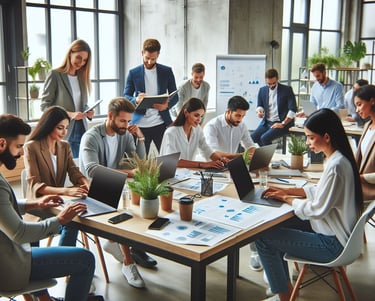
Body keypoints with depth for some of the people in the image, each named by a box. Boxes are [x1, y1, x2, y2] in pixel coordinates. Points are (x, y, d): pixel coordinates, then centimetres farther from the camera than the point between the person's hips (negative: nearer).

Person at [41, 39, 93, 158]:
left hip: (81, 131, 5)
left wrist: (88, 112, -3)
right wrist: (69, 114, -18)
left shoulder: (82, 77, 14)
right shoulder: (55, 75, -3)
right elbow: (44, 106, -7)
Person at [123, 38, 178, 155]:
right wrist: (136, 100, -20)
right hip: (140, 124, 0)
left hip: (161, 123, 0)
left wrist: (167, 104, -16)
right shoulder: (133, 73, 5)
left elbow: (175, 96, 7)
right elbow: (125, 97, 4)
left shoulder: (167, 71, 6)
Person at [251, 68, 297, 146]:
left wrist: (283, 124, -16)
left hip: (280, 123, -5)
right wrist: (259, 111, -6)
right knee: (252, 137, -20)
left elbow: (293, 109, -9)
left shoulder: (287, 90, -3)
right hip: (266, 122, 5)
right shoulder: (262, 90, 10)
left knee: (264, 138, -28)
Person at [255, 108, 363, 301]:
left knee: (263, 239, -10)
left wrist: (286, 198, -9)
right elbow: (321, 191, 14)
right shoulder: (337, 158, 3)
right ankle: (284, 284, 24)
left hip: (332, 243, -10)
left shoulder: (335, 166, -27)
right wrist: (287, 191, 5)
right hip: (334, 231, 10)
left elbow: (317, 210, -24)